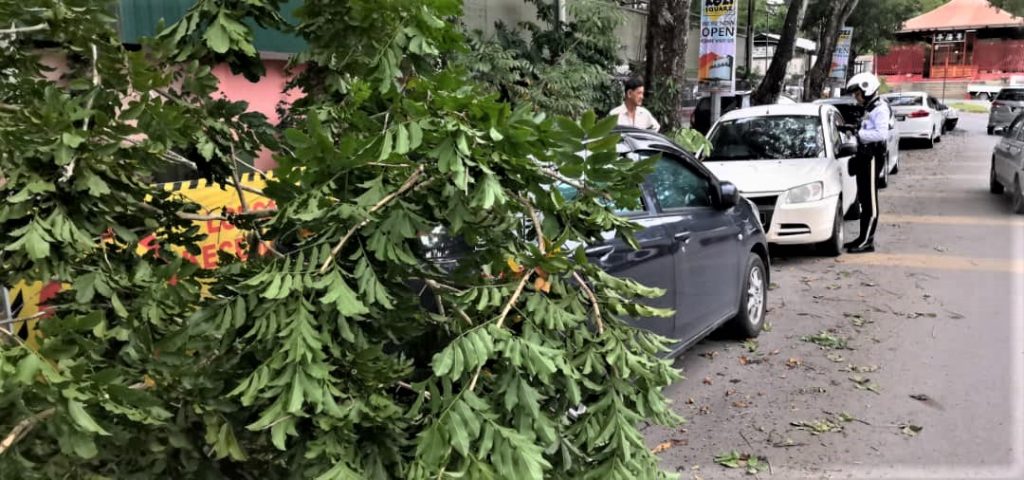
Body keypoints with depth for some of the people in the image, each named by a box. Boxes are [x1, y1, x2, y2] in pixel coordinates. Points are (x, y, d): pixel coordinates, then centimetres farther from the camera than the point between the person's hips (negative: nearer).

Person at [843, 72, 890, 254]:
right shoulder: (869, 109, 19)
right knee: (864, 199, 14)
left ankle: (866, 242, -6)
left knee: (870, 200, -8)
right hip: (864, 155, 10)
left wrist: (858, 133, -21)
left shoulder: (880, 109, -12)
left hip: (873, 157, -10)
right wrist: (855, 131, 5)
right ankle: (864, 237, 21)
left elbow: (882, 134, -25)